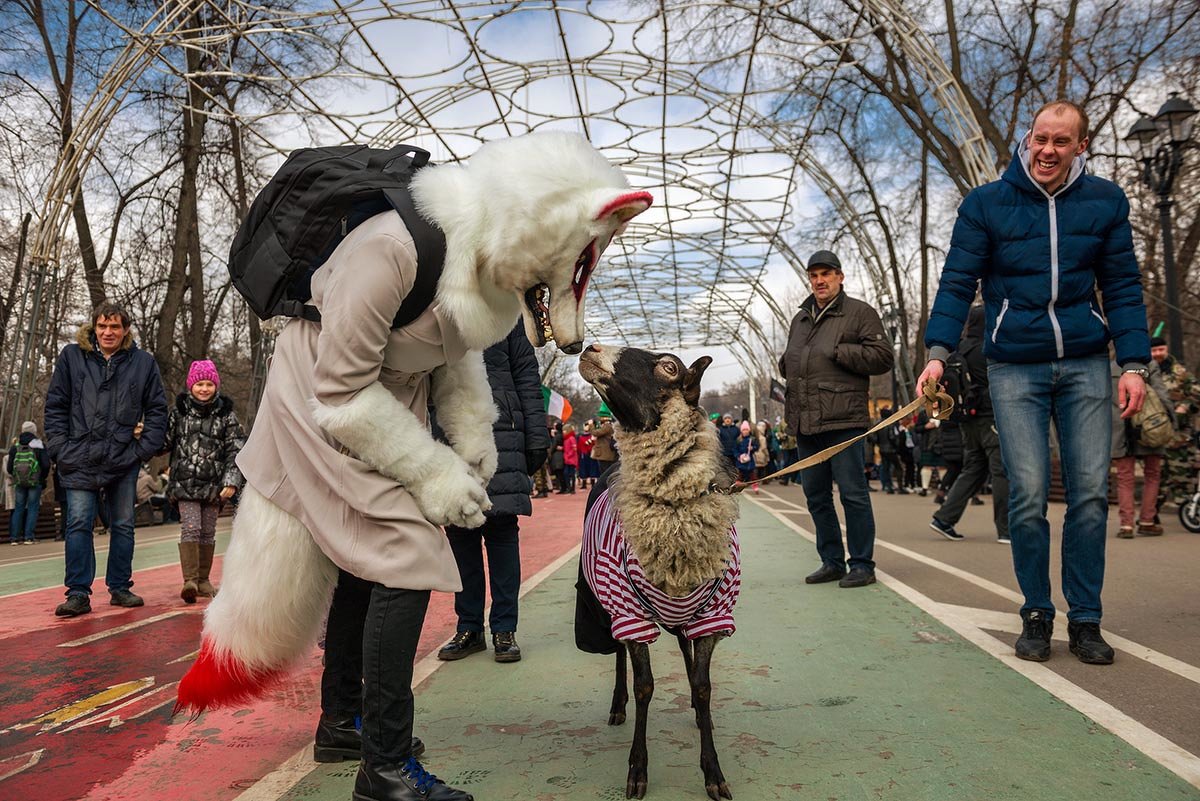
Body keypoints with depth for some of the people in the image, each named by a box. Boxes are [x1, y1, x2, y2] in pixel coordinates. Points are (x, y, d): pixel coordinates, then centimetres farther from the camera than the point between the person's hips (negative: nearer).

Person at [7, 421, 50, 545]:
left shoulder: (15, 447, 5)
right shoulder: (39, 446, -4)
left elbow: (9, 468, 3)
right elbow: (46, 465, -10)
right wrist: (43, 478, 6)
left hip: (19, 483, 3)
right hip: (35, 482, -3)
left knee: (18, 508, 10)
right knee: (33, 508, 1)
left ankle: (15, 537, 7)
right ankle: (29, 537, -5)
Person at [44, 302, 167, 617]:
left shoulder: (143, 362, 4)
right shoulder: (71, 357, 4)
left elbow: (157, 410, 6)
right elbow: (55, 405, 6)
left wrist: (145, 447, -3)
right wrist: (59, 446, -2)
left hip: (124, 460, 1)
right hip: (79, 460, -1)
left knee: (123, 525, 9)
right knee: (79, 524, -4)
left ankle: (120, 588, 20)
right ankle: (78, 594, 2)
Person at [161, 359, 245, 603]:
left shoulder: (226, 414, 3)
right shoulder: (179, 410, 5)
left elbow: (236, 450, 0)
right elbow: (165, 442, 10)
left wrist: (231, 481, -9)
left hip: (213, 484, 1)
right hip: (185, 482, -1)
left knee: (208, 532, 8)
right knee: (190, 528, -12)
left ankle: (203, 579, 19)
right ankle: (190, 580, -13)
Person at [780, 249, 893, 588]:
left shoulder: (860, 312, 1)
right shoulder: (800, 319, 21)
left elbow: (883, 356, -8)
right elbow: (788, 361, 34)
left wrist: (837, 351, -13)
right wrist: (785, 364, 10)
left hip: (842, 420, -7)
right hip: (804, 422, 7)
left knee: (853, 493, -4)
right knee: (816, 495, 11)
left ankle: (862, 565, 6)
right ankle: (832, 561, 22)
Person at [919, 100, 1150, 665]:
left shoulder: (1105, 201, 7)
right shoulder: (985, 204, 1)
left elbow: (1122, 288, 8)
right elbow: (957, 283, -1)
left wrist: (1134, 363, 0)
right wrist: (938, 351, -14)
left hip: (1085, 365, 2)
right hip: (1015, 368, -2)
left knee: (1090, 493, 1)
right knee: (1028, 496, -4)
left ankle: (1084, 619, 13)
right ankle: (1036, 615, 11)